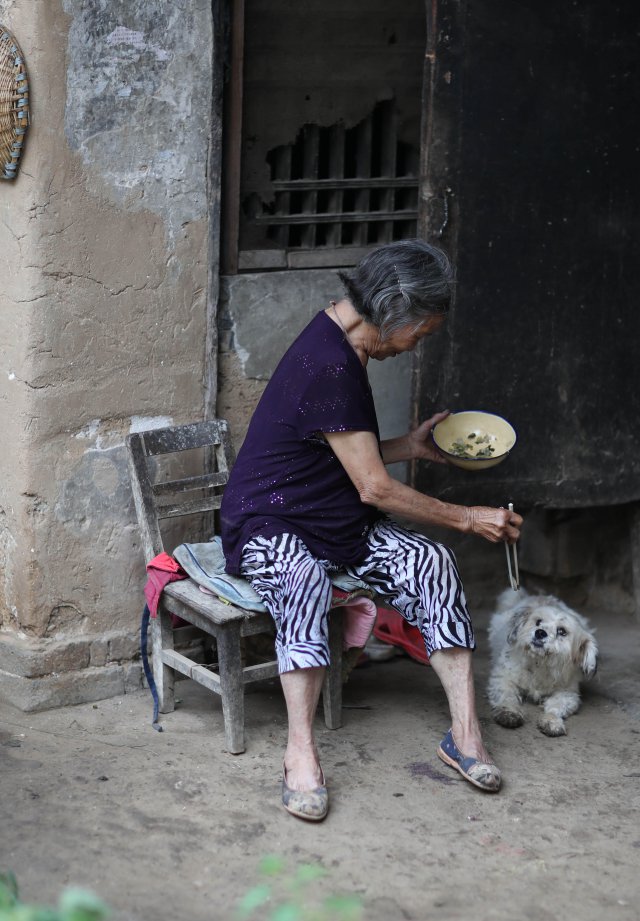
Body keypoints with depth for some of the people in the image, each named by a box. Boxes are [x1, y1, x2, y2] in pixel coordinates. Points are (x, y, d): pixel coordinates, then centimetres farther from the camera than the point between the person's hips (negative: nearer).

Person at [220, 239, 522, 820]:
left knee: (432, 563, -16)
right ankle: (301, 752, -45)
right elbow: (375, 489, -20)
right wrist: (467, 519, -12)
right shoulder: (329, 367, -23)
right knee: (303, 580, -41)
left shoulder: (340, 345, 9)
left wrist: (410, 446, 12)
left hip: (338, 525, 9)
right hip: (269, 527, -9)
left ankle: (465, 731, -19)